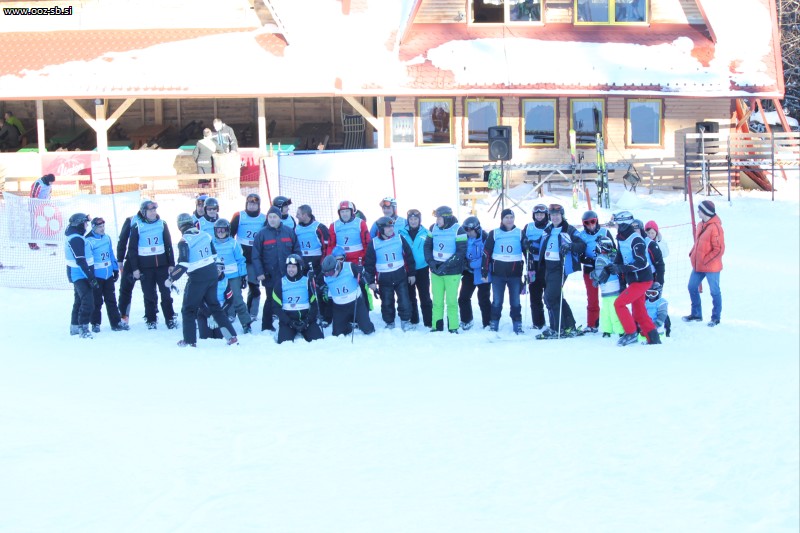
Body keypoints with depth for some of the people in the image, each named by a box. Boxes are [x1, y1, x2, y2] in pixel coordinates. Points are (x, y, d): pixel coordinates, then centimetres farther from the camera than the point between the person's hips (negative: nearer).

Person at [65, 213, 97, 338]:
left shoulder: (74, 237, 12)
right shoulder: (76, 239, -20)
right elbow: (81, 261, -25)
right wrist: (91, 278, -24)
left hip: (77, 275, 11)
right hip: (80, 275, -11)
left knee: (79, 300, 20)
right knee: (88, 301, -16)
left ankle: (75, 327, 30)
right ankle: (83, 328, -15)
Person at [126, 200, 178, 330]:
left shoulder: (162, 224, 5)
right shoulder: (137, 227, -3)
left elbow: (168, 245, 8)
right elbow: (132, 249, -1)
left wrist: (171, 264, 4)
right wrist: (135, 268, -6)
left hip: (162, 265, 2)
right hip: (145, 266, -2)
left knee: (166, 293, 2)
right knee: (149, 295, 4)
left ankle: (170, 319, 8)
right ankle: (151, 321, 12)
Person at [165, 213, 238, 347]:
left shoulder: (184, 241, -12)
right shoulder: (205, 235, 6)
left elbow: (183, 264, -19)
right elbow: (214, 256, 14)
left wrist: (171, 278, -11)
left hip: (197, 278, -6)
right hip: (212, 275, 6)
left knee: (188, 309, 8)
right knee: (214, 306, 16)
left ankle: (190, 341, 7)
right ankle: (231, 336, 11)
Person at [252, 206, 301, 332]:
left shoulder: (289, 232, 6)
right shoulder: (261, 234, -1)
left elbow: (297, 251, 9)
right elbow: (256, 256, -4)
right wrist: (259, 273, -12)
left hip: (289, 275, 2)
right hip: (270, 276, -2)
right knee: (270, 300, 4)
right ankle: (266, 327, 13)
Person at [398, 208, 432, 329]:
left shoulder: (425, 233, -2)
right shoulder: (401, 233, -2)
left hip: (422, 269, -1)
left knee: (425, 297, 3)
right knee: (410, 297, 12)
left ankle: (429, 322, 8)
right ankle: (413, 320, 24)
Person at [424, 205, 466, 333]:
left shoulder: (458, 230, -10)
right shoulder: (434, 228, 5)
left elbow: (461, 252, -14)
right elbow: (427, 246, 9)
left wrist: (446, 265, -20)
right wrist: (431, 262, -8)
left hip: (452, 271, -4)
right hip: (435, 270, 4)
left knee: (451, 301, -1)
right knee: (437, 300, 6)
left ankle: (453, 328, 8)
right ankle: (436, 327, 13)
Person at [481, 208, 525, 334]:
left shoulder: (520, 234, 4)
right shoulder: (494, 234, 3)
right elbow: (487, 253, 4)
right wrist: (484, 271, 0)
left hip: (515, 273, 0)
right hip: (498, 273, 0)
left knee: (515, 301, 3)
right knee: (497, 301, 4)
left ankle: (517, 325, 9)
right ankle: (494, 324, 12)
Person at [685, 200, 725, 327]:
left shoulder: (715, 227, -19)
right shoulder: (701, 225, 8)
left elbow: (719, 249, -19)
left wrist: (706, 260, -18)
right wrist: (692, 254, 7)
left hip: (711, 267, -9)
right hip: (698, 266, 9)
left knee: (714, 291, 5)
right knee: (692, 287, 14)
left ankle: (716, 317, 16)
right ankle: (696, 314, 27)